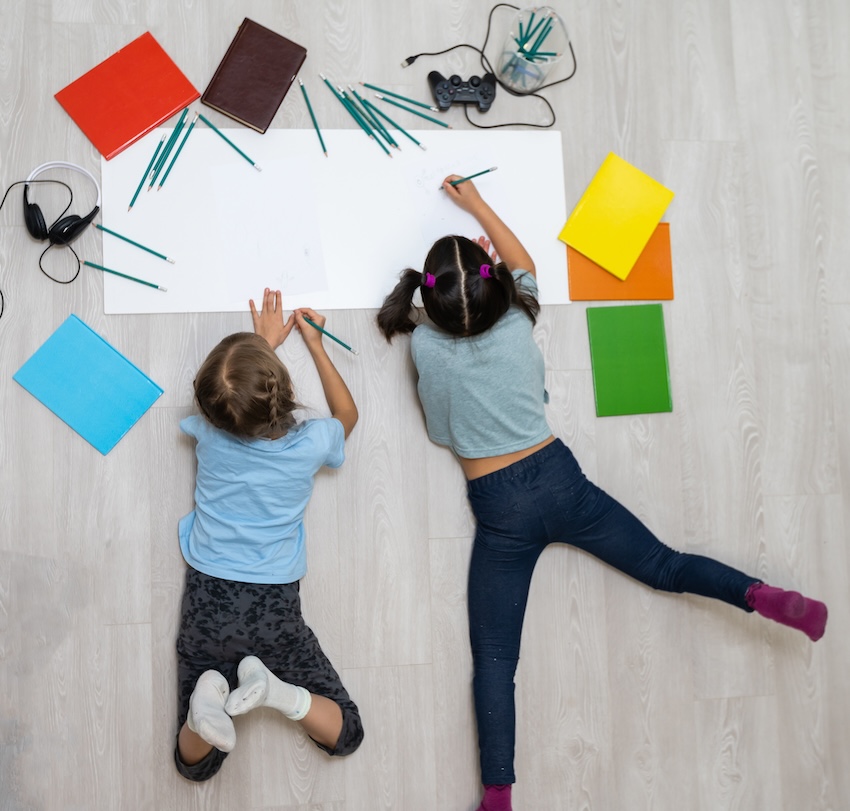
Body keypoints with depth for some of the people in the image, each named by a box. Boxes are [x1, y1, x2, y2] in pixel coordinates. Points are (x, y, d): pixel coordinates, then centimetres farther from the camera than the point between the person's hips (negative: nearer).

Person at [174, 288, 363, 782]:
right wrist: (315, 344, 16)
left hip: (207, 601, 2)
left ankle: (209, 694, -18)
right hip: (274, 608, -2)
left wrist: (263, 342, 26)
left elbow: (228, 400, 18)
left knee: (194, 764, 14)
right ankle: (274, 689, -16)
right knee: (345, 734, 10)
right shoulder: (310, 444, -13)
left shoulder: (209, 434, -10)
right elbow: (347, 414, 13)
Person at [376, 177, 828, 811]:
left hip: (500, 510, -2)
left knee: (493, 659, 1)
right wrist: (478, 204, 26)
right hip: (558, 477, 2)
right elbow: (524, 264, 16)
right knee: (663, 566, 13)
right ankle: (759, 595, -11)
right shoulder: (516, 322, -6)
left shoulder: (427, 348, -12)